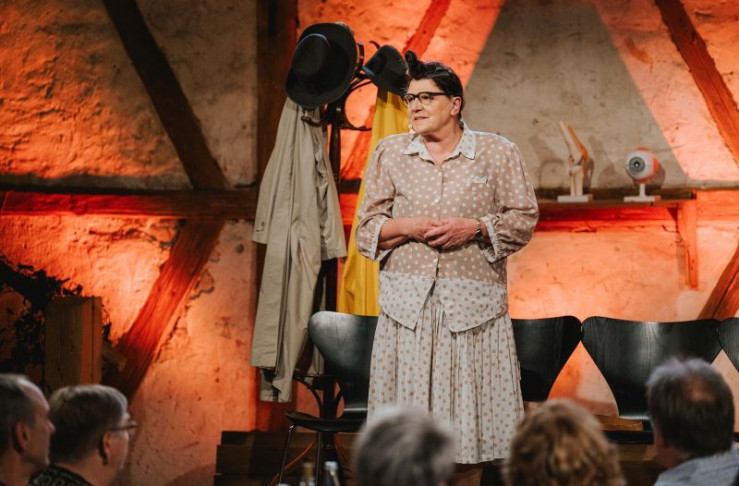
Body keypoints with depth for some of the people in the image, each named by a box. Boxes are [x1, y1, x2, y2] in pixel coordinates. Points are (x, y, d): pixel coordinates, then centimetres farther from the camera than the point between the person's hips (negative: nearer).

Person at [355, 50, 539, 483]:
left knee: (473, 400, -1)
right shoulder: (390, 153, 11)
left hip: (474, 303, -1)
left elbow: (523, 219, 3)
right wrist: (409, 227, -10)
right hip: (407, 302, 1)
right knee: (409, 411, -2)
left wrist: (474, 227, -12)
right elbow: (367, 231, 8)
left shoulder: (498, 152, 6)